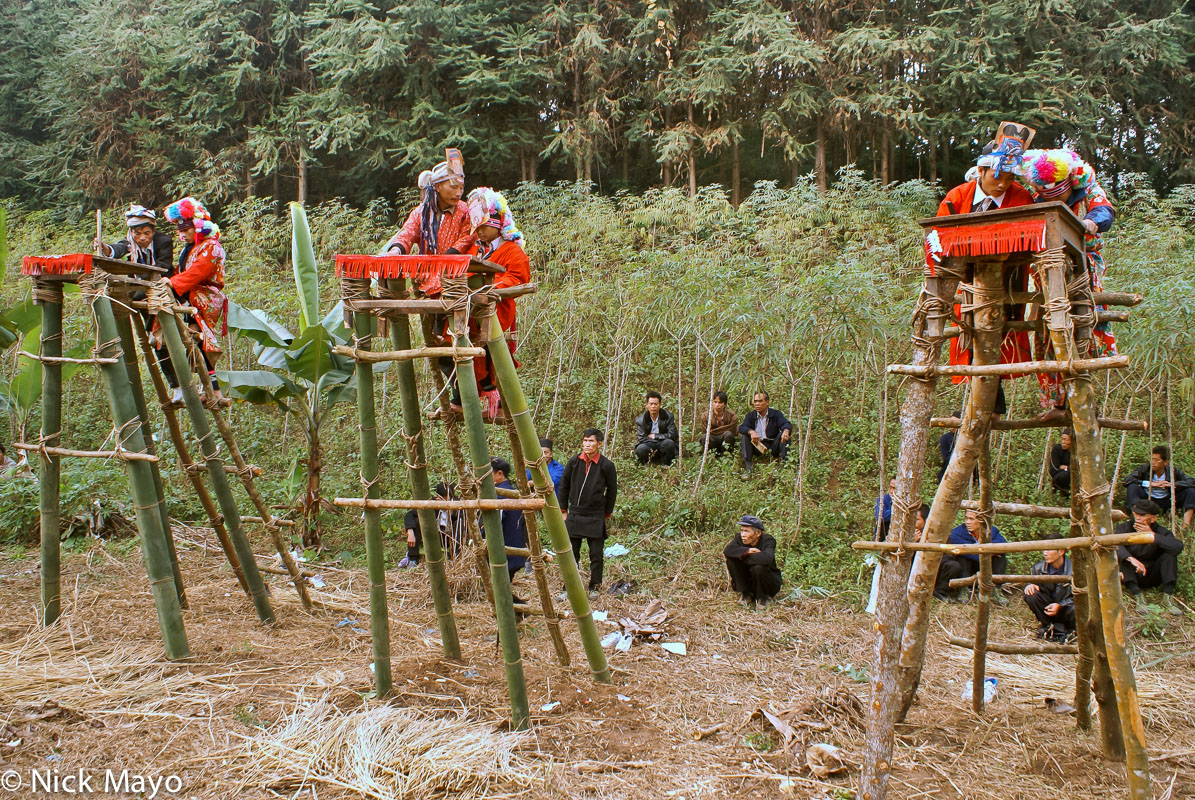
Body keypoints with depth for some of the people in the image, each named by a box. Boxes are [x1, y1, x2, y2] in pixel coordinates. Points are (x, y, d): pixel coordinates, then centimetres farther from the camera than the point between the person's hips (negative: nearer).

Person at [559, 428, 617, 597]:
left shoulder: (606, 465, -8)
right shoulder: (574, 462, -3)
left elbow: (612, 491, 4)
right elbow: (563, 486, 8)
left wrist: (606, 513, 6)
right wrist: (563, 510, 7)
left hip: (595, 517, -2)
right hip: (574, 514, 2)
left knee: (596, 555, 4)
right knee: (571, 553, 9)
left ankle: (595, 587, 19)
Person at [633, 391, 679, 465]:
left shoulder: (668, 417, -5)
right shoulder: (640, 420, -5)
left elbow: (672, 435, -13)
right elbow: (642, 439, -12)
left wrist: (654, 436, -13)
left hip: (662, 448, 0)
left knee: (669, 443, -33)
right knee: (640, 449, -34)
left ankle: (665, 465, -9)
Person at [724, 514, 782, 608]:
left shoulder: (768, 541, -20)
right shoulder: (739, 537, -7)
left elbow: (766, 559, -42)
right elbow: (727, 550, -26)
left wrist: (743, 556, -31)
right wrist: (747, 550, -37)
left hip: (771, 583, -4)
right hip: (748, 581, 4)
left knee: (758, 567, -35)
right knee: (731, 560, -17)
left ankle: (763, 597, -6)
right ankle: (747, 595, -4)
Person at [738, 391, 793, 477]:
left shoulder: (775, 414, 1)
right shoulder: (751, 415, 5)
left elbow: (786, 424, -17)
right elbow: (741, 428, -12)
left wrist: (786, 430, -44)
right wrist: (751, 432, -36)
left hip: (773, 446, -1)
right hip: (757, 444, 1)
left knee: (784, 434, -24)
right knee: (745, 436, -22)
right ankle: (747, 469, -27)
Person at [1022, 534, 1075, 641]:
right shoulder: (1038, 568, -7)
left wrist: (1060, 605, -24)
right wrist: (1030, 586, -20)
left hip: (1066, 607, -2)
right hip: (1048, 608, 2)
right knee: (1031, 595, -26)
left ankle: (1070, 630, -1)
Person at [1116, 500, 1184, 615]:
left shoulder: (1160, 531, -8)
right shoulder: (1125, 528, -12)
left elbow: (1178, 547, -29)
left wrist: (1152, 535, -28)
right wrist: (1131, 559, -48)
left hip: (1151, 578, 1)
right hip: (1131, 575, -1)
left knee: (1170, 554, -19)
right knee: (1120, 555, -28)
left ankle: (1167, 597, -23)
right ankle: (1137, 596, -36)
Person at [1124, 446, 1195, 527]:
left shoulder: (1173, 471, -7)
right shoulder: (1144, 469, -11)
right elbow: (1127, 480, -23)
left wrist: (1171, 484, -28)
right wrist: (1150, 484, -29)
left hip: (1167, 501, 2)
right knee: (1132, 486, -28)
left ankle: (1186, 524, -28)